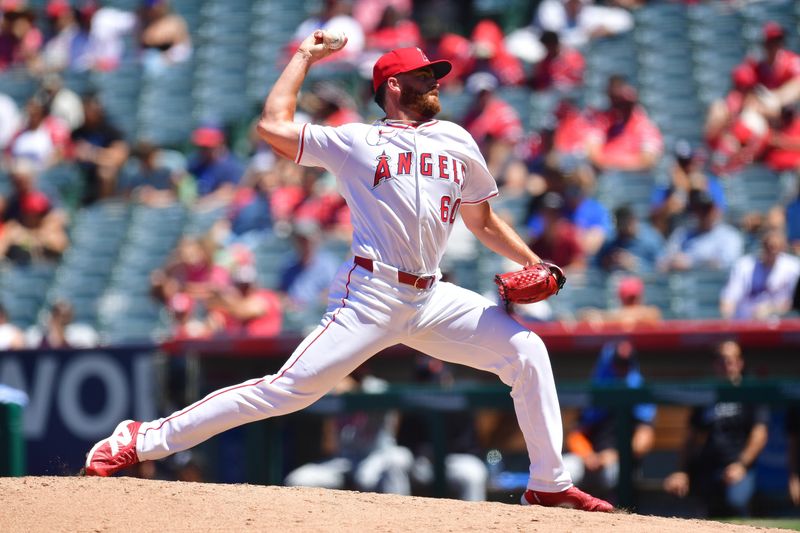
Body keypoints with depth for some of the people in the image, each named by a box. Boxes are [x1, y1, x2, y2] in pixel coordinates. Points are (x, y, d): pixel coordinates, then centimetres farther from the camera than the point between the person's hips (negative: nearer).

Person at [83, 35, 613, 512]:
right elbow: (273, 125, -5)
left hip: (432, 298, 5)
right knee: (290, 388, -15)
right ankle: (144, 439, -12)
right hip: (372, 296, -5)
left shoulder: (459, 143, 16)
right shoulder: (355, 142, 3)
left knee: (527, 351, -4)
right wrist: (304, 58, 7)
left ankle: (549, 484, 6)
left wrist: (529, 260, 9)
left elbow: (482, 221, 24)